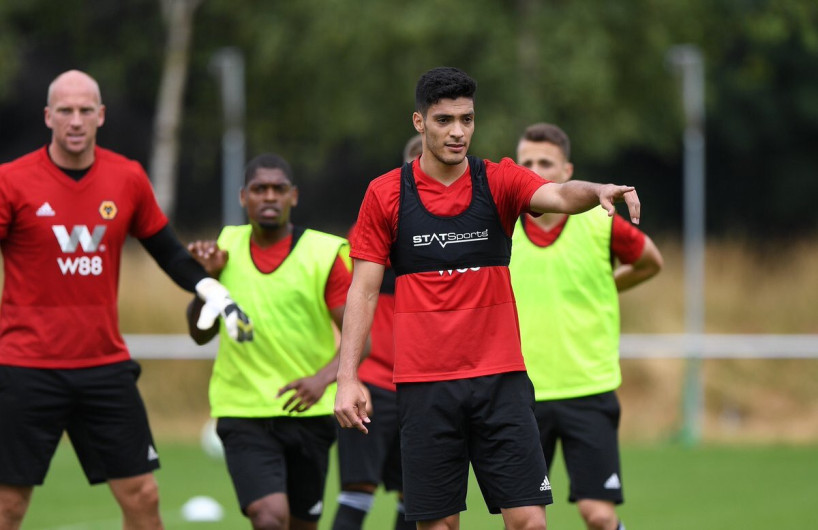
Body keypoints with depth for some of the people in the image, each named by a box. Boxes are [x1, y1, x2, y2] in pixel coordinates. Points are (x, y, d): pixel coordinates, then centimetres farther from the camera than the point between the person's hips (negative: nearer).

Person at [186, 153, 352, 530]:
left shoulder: (325, 253, -4)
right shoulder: (226, 246, 6)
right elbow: (200, 333, 15)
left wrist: (323, 378, -26)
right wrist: (207, 278, -3)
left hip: (308, 412, 0)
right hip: (242, 411, 0)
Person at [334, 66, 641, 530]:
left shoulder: (499, 181, 2)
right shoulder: (386, 194, 2)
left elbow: (560, 196, -17)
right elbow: (364, 291, 4)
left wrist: (598, 191, -40)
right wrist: (347, 378, -4)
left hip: (500, 377, 0)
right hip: (424, 384, 0)